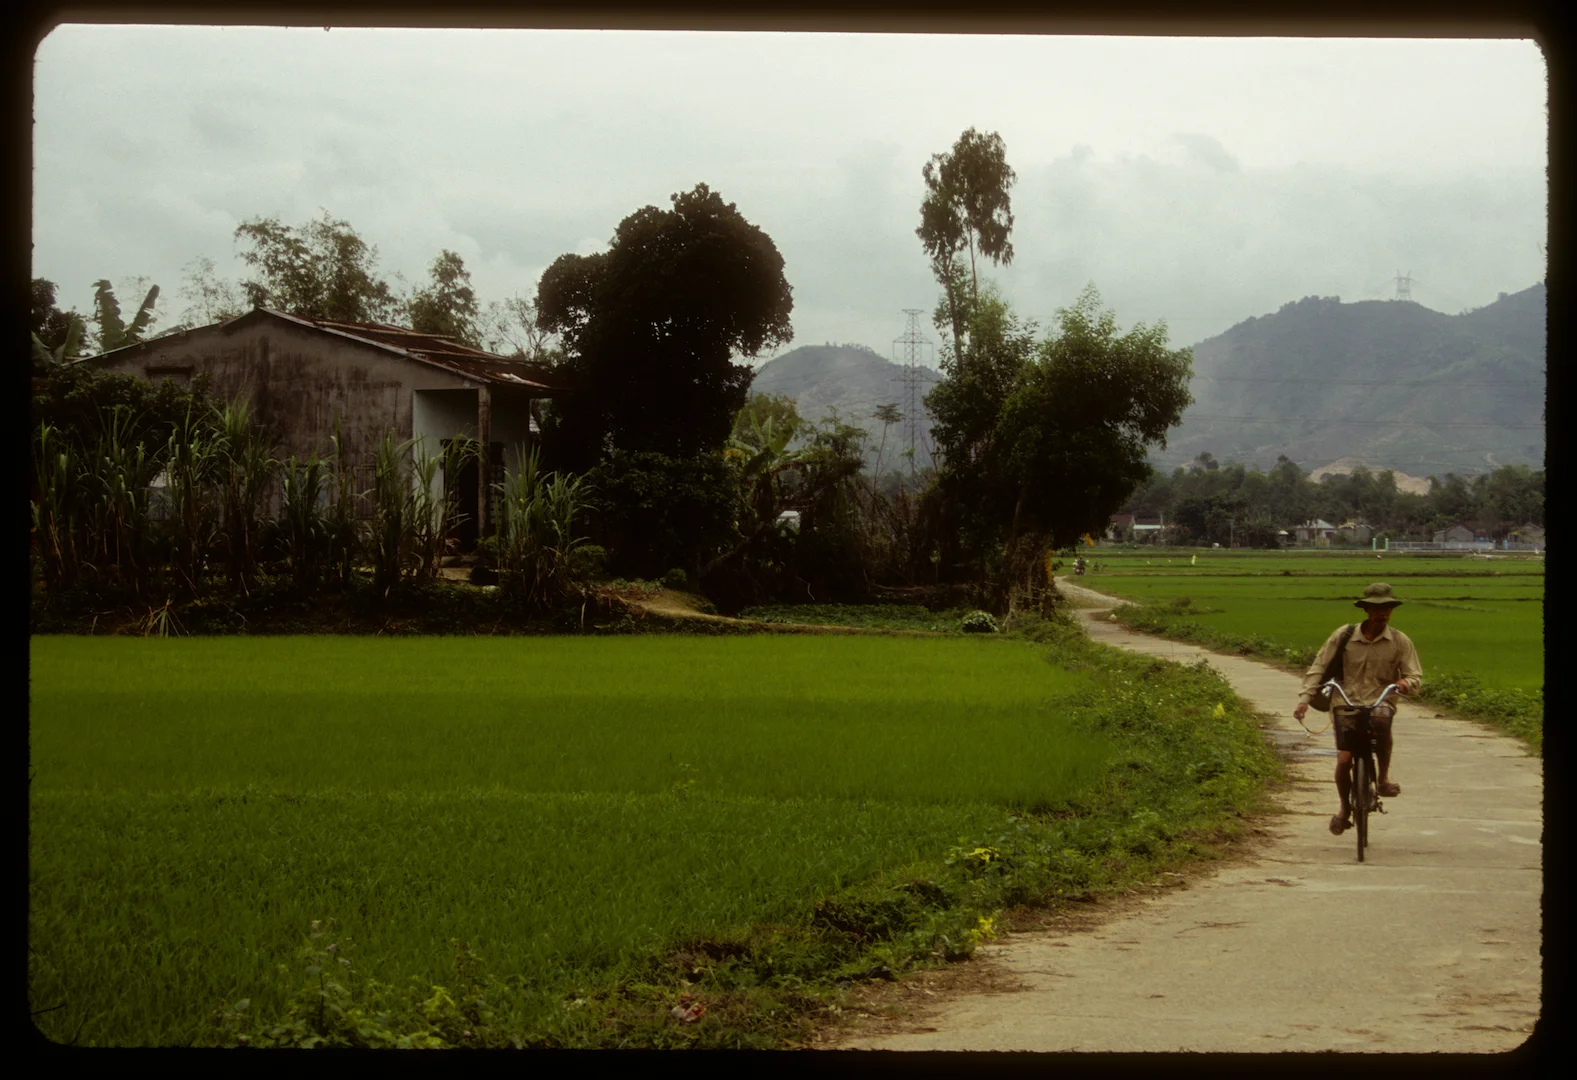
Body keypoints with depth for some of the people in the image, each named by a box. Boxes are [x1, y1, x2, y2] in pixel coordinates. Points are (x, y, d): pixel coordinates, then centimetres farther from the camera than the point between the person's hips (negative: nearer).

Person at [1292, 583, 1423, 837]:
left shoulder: (1400, 642, 2)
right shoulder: (1343, 636, 0)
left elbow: (1416, 678, 2)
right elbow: (1318, 668, 3)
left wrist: (1406, 683, -23)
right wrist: (1305, 698, -9)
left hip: (1379, 702, -1)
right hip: (1345, 704, 1)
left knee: (1382, 720, -38)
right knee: (1344, 760, -10)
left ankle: (1384, 777, -18)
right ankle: (1345, 808, 19)